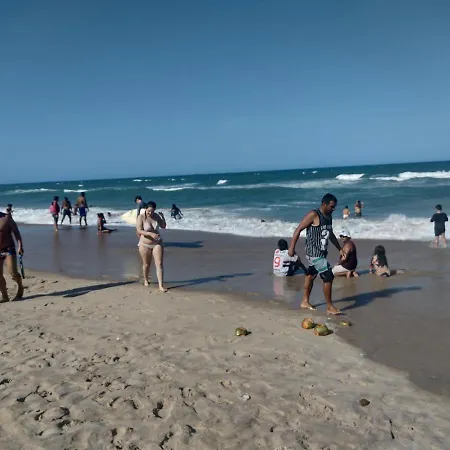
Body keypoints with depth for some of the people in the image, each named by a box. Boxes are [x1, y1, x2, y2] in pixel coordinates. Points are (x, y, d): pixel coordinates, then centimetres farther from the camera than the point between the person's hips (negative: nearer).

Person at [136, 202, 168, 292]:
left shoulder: (156, 216, -3)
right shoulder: (141, 217, -14)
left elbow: (163, 226, 7)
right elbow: (139, 231, -23)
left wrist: (162, 217, -12)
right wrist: (151, 234, -36)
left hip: (157, 243, 2)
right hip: (145, 245, -2)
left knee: (160, 264, -8)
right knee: (146, 264, 13)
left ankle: (161, 286, -9)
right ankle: (146, 280, 40)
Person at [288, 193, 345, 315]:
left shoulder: (329, 216, 10)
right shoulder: (313, 215, -16)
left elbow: (331, 234, 24)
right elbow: (298, 230, -16)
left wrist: (340, 249, 24)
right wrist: (292, 247, -18)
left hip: (322, 252, 9)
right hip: (314, 253, -9)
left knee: (311, 275, 18)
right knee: (328, 277, -9)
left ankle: (305, 301, 31)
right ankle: (329, 306, 2)